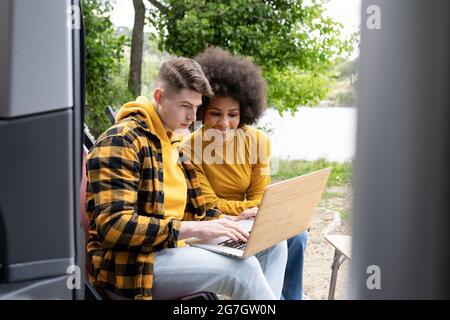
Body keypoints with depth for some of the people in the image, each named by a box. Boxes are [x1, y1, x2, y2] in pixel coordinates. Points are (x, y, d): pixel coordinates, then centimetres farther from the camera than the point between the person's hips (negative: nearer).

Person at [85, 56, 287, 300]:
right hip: (127, 266, -9)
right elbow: (114, 226, -22)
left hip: (172, 249, 10)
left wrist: (225, 224, 1)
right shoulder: (121, 141, -13)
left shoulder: (174, 142, 17)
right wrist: (193, 229, -25)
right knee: (240, 268, -28)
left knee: (272, 244, 2)